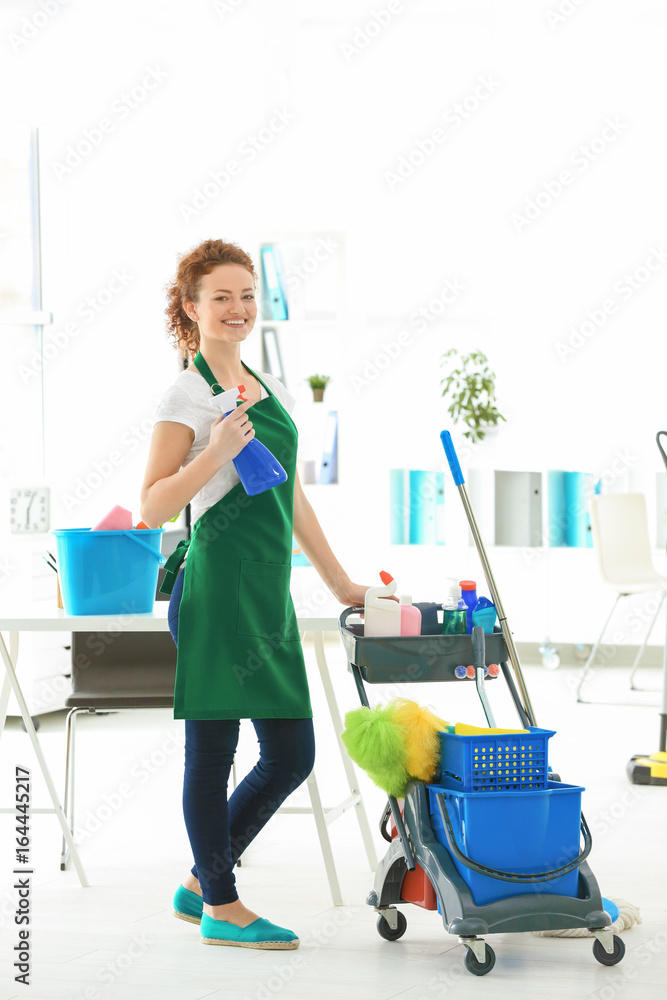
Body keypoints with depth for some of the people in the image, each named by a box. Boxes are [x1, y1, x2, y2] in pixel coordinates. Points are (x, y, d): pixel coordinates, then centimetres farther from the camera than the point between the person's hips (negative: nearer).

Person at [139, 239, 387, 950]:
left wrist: (341, 584, 23)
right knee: (212, 751, 1)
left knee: (291, 756, 7)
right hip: (214, 588, -8)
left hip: (268, 592, 8)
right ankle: (221, 908, 12)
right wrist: (218, 451, -22)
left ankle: (199, 884, 21)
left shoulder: (273, 391, 17)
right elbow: (154, 505, -10)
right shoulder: (187, 395, -5)